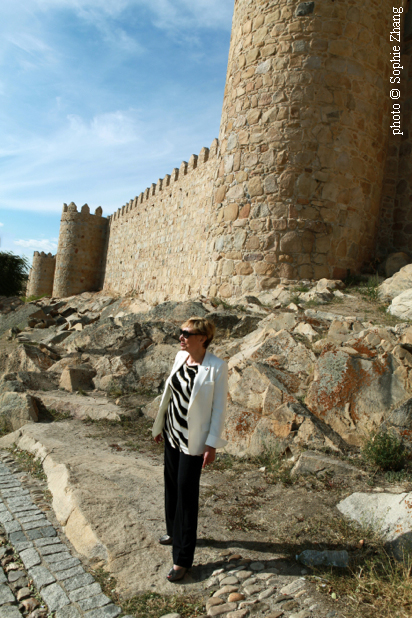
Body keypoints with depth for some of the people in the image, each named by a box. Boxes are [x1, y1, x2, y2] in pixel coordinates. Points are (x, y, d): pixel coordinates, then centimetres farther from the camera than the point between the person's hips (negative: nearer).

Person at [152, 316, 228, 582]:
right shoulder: (180, 357, 0)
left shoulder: (217, 367, -20)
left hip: (194, 439, -7)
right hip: (172, 433, 7)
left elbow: (220, 407, -16)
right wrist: (160, 425, 16)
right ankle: (175, 532, 45)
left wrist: (212, 444, -16)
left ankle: (183, 558, 16)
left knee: (186, 493, 0)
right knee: (172, 485, 21)